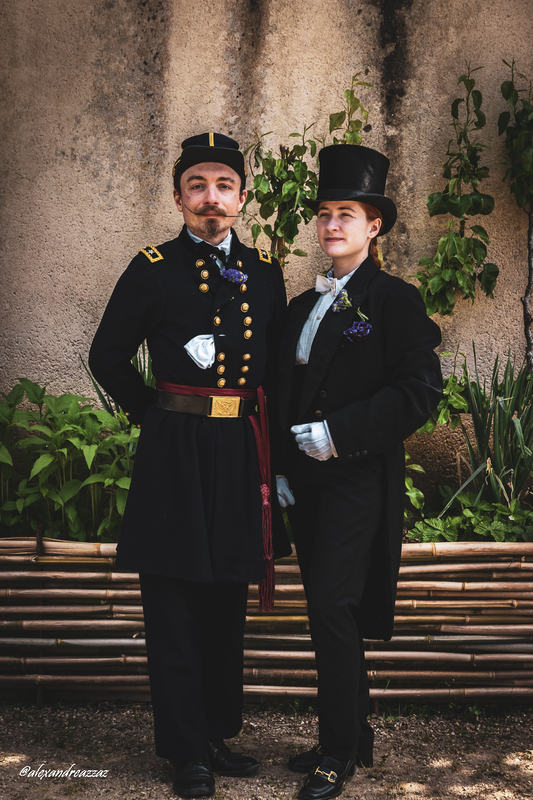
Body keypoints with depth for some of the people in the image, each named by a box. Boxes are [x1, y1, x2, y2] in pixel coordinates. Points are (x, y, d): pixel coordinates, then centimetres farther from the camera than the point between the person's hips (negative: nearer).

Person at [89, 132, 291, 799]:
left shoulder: (264, 271, 9)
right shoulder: (153, 269, -2)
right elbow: (107, 357, 4)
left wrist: (261, 431, 8)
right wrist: (155, 414, 0)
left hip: (242, 453, 4)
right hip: (175, 456, -4)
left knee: (225, 605, 15)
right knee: (175, 611, 3)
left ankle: (219, 736, 30)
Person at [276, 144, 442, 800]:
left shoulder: (396, 300, -4)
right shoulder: (303, 307, 15)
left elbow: (418, 393, -13)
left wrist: (337, 434, -17)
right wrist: (282, 470, 11)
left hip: (360, 476, -7)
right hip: (308, 480, 7)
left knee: (331, 605, -12)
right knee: (327, 611, 10)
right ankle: (353, 738, 22)